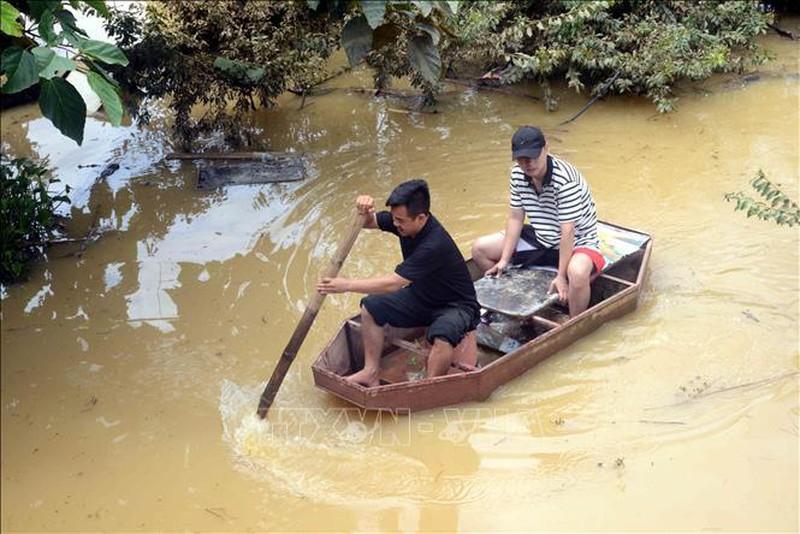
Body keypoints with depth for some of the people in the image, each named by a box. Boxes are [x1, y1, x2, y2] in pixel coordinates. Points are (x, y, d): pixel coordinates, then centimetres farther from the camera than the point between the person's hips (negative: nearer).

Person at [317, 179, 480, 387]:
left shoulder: (435, 245, -35)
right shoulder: (405, 220, -12)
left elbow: (393, 283, -34)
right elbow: (368, 222, 3)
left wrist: (347, 285, -30)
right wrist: (364, 211, -23)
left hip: (455, 306, -8)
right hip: (421, 296, 8)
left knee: (441, 335, -39)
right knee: (371, 306, -4)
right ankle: (371, 372, 2)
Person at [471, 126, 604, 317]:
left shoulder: (565, 179, -30)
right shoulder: (517, 174, -9)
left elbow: (568, 231, -28)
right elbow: (515, 218, -2)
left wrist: (561, 276, -27)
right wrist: (504, 260, -7)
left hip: (576, 242, -7)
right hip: (540, 239, 7)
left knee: (578, 273, -41)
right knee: (480, 248, 0)